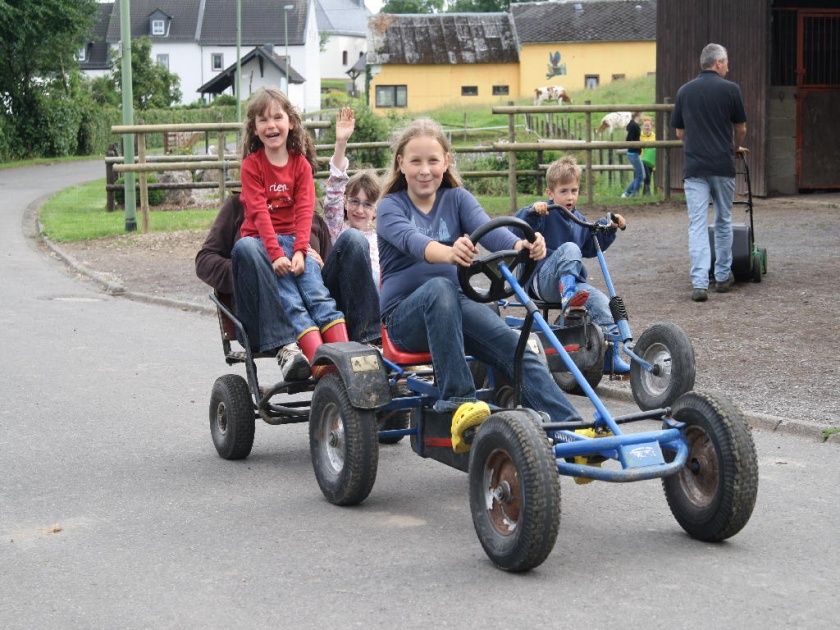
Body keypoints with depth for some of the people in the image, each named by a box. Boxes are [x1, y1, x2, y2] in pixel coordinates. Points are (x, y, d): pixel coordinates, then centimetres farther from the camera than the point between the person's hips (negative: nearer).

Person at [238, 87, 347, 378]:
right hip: (260, 240, -3)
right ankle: (317, 357, -38)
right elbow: (259, 212, -10)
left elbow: (304, 210, -2)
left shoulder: (301, 164, 9)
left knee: (318, 293, -21)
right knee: (291, 301, -23)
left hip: (293, 239, 3)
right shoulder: (251, 165, 0)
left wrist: (300, 251, -16)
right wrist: (276, 254, -22)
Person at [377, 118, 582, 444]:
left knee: (514, 344, -24)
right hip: (404, 315, -3)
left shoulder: (457, 198, 10)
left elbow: (486, 229, -11)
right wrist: (448, 253, -47)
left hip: (454, 306, 3)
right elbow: (411, 240, -23)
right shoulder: (391, 207, 0)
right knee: (439, 287, -37)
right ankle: (457, 400, -38)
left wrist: (520, 245, -35)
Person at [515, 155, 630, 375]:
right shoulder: (545, 213, -2)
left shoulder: (579, 219, 21)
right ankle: (569, 299, -54)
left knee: (602, 303, -19)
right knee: (569, 248, -33)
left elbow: (591, 248, 32)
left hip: (574, 281, 6)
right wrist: (532, 211, -33)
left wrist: (609, 228, 22)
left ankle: (611, 356, -19)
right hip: (543, 279, -6)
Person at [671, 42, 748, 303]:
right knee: (723, 221, 15)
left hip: (693, 167, 1)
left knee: (697, 224, -2)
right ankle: (723, 277, 23)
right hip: (722, 165, -1)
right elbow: (741, 129, 6)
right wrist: (736, 147, 27)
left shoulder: (684, 91, 8)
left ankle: (699, 283, -12)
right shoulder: (730, 89, -1)